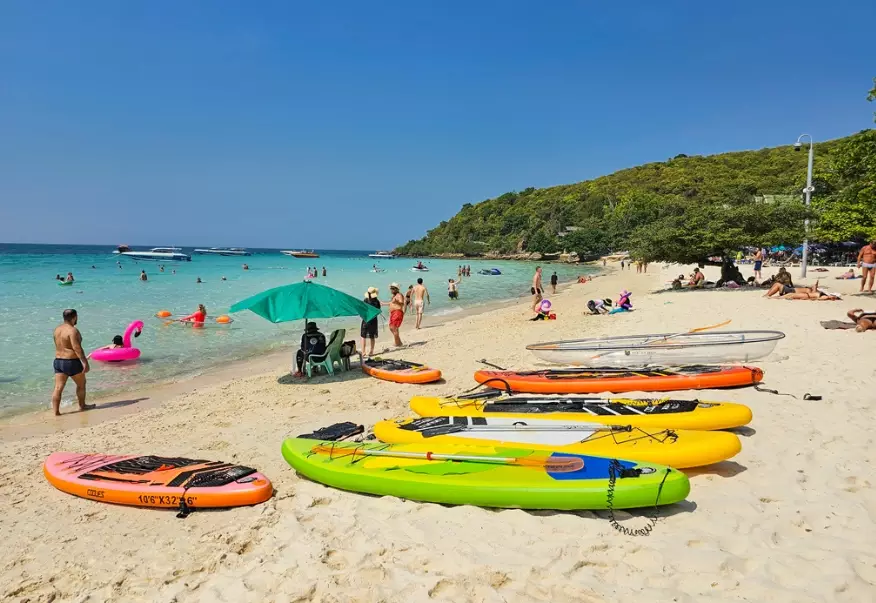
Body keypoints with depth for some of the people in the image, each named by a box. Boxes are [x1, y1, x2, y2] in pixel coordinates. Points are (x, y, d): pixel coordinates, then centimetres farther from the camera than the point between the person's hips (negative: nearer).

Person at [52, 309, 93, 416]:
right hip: (72, 362, -7)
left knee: (58, 387, 5)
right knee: (81, 384, 14)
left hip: (58, 360, 7)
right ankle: (82, 406, 28)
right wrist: (85, 362, -22)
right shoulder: (72, 330, -18)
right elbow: (77, 348, -23)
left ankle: (56, 411, 3)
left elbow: (59, 346, 17)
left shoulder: (57, 329, 9)